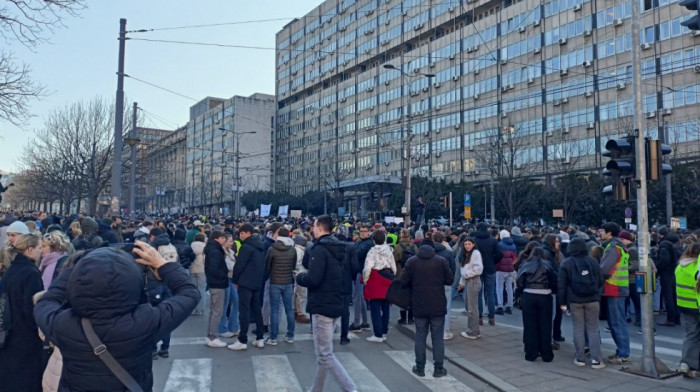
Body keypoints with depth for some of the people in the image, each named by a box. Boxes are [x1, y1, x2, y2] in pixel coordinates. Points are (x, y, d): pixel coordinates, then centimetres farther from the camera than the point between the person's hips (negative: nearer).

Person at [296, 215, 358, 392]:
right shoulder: (337, 248, 12)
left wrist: (299, 277, -8)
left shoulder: (319, 249, -17)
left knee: (325, 355, -4)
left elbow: (312, 279, -25)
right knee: (324, 352, 18)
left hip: (322, 306, -10)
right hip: (334, 304, 10)